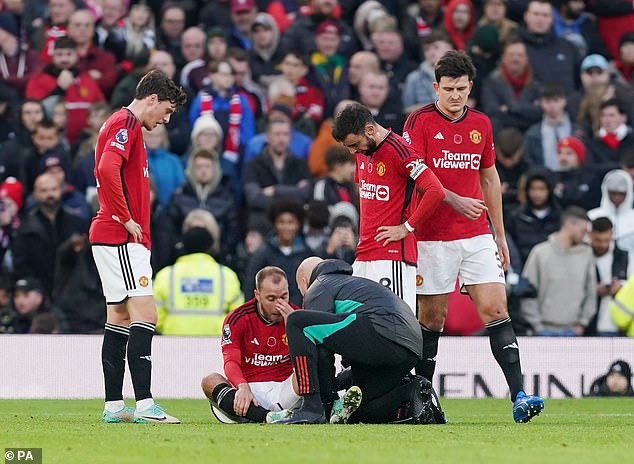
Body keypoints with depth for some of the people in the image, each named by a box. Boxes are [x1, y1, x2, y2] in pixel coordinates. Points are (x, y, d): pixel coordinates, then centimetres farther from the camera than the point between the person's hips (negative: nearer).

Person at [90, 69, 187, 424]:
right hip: (121, 238, -11)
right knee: (144, 313, -14)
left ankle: (114, 406, 9)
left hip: (121, 239, 11)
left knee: (120, 318, 9)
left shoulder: (124, 124, 22)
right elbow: (107, 170, -26)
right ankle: (144, 405, -19)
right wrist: (126, 219, -19)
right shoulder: (126, 123, -10)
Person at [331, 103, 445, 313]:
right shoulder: (362, 152, 13)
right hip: (364, 254, 9)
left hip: (392, 252, -9)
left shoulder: (398, 150, -13)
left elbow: (436, 191, -20)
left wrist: (407, 227, -14)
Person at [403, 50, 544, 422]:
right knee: (432, 317, 2)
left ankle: (518, 396, -13)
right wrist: (454, 200, -23)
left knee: (496, 309, -7)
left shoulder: (481, 124, 11)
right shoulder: (421, 121, -4)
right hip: (433, 237, -4)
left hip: (477, 236, 4)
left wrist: (500, 236, 17)